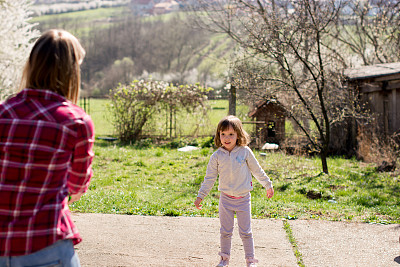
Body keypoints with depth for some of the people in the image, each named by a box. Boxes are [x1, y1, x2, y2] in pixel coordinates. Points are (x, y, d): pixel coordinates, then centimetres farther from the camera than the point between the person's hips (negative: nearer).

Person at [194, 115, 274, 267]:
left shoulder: (245, 152, -6)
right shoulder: (217, 156, -4)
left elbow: (257, 171, 6)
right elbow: (209, 178, 3)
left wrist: (268, 185, 14)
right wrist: (200, 196, 2)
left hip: (243, 199, -1)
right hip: (226, 198, 1)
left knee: (245, 232, 4)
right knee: (225, 231, 8)